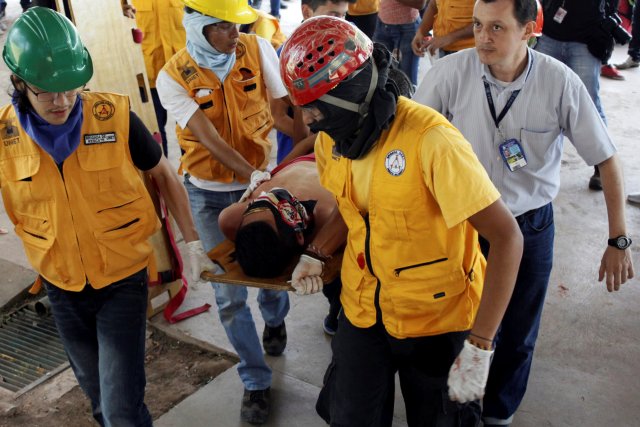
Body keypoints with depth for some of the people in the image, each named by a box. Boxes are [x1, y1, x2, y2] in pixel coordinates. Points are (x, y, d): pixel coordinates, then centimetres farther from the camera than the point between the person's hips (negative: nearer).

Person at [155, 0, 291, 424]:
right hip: (211, 195, -1)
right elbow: (209, 138, -24)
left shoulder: (257, 48, -9)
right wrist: (251, 174, -36)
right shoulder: (173, 77, -14)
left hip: (263, 180, 2)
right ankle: (256, 381, 24)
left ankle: (275, 319, 53)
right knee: (230, 294, 5)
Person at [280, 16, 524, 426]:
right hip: (363, 310, 5)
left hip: (436, 318, -5)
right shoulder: (331, 139, -6)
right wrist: (316, 254, -4)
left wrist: (479, 348, -29)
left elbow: (506, 237, -28)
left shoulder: (430, 141, -29)